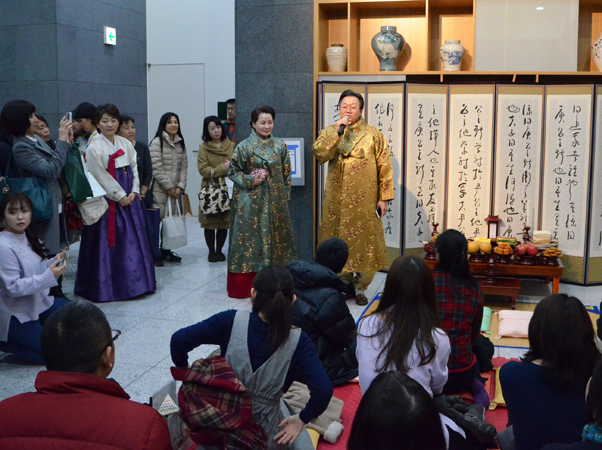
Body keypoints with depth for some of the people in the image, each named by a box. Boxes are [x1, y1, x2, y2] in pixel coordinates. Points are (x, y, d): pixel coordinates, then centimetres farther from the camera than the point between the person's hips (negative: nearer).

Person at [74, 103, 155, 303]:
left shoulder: (126, 144, 10)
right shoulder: (94, 148, -7)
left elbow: (134, 169, 10)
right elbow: (101, 178, -11)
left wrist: (133, 192, -3)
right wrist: (120, 196, -11)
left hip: (129, 198, 5)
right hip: (108, 201, -5)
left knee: (133, 240, 7)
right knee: (108, 242, -3)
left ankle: (134, 283, 19)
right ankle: (108, 286, 6)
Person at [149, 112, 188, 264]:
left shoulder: (181, 143, 14)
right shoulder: (157, 142, -6)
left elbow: (184, 166, 12)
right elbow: (156, 168, -11)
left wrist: (180, 187, -1)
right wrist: (169, 188, -9)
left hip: (175, 190, 6)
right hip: (160, 190, -6)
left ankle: (166, 250, 15)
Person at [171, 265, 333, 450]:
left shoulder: (231, 321, -16)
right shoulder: (298, 341, -17)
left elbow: (178, 340, -19)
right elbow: (323, 391, -25)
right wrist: (301, 420, -7)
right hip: (264, 434, 0)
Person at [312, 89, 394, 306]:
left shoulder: (373, 135, 3)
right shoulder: (329, 133, 8)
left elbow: (384, 168, 1)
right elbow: (319, 154, -12)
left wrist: (384, 197, -5)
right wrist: (337, 132, -17)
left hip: (364, 201, -1)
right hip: (337, 200, 2)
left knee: (364, 242, 2)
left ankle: (361, 288, 15)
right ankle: (344, 282, 21)